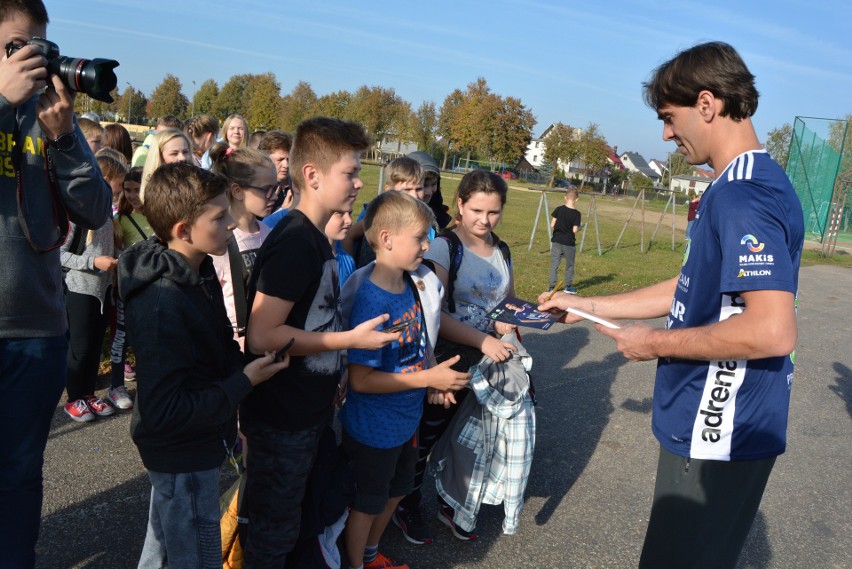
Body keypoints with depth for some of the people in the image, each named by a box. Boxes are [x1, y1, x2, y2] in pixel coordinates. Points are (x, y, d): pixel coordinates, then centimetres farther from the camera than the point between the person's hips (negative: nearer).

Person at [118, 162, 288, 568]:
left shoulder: (198, 270, -1)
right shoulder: (163, 303, -31)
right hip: (183, 459, -9)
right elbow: (163, 411, -31)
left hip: (191, 447, 9)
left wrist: (244, 362, -5)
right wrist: (245, 381, -25)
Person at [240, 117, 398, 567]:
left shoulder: (315, 238, 6)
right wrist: (351, 339, -23)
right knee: (274, 529, 13)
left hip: (308, 410, 9)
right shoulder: (295, 242, -24)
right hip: (281, 419, -9)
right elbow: (261, 336, -27)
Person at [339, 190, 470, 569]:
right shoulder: (371, 302, -30)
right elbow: (361, 380, -28)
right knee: (367, 502, 16)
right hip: (374, 427, -8)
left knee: (396, 491, 27)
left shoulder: (415, 283, -5)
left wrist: (435, 378, -3)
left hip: (406, 419, 8)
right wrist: (428, 378, -26)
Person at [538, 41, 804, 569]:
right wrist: (588, 306, 16)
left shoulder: (744, 194, -22)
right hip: (711, 424, 10)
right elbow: (692, 288, 17)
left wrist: (655, 343, -18)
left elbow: (772, 331, -31)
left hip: (718, 433, -10)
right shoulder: (751, 184, 11)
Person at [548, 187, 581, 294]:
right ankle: (568, 286, 23)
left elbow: (552, 225, -5)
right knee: (569, 265, 16)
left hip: (556, 241, 1)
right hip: (569, 243, -1)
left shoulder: (559, 209, -5)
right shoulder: (576, 214, -10)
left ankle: (551, 286, 5)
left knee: (554, 264, 7)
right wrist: (579, 227, 8)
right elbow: (575, 230, -14)